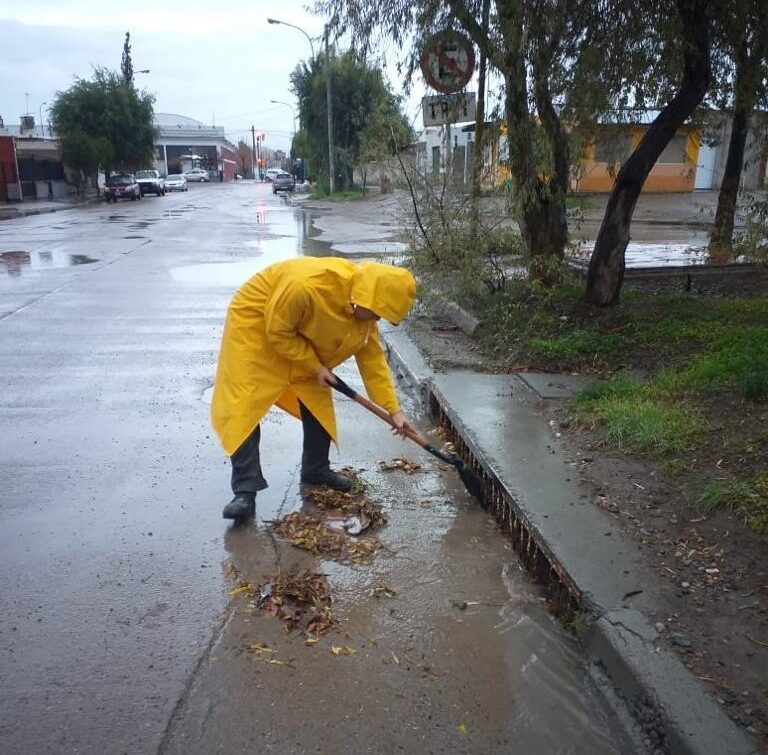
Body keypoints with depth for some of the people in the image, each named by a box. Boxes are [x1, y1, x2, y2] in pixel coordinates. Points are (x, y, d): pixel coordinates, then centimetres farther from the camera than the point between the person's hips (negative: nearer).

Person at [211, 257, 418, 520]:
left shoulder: (364, 311, -14)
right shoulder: (306, 284, -40)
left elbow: (373, 358, -6)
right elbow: (278, 332, -28)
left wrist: (393, 409, -8)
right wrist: (316, 367, -20)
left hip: (300, 334, 7)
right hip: (255, 323, -7)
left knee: (317, 400, 6)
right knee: (243, 406, -14)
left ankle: (316, 470, 22)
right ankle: (245, 491, -12)